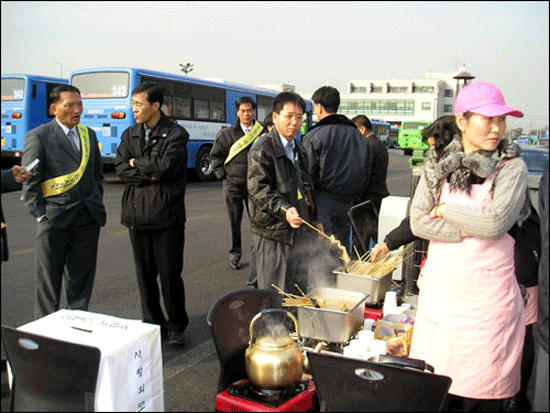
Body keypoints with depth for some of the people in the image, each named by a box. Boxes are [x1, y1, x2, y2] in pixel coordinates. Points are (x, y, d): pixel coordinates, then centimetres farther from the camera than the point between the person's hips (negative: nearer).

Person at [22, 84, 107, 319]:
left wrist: (97, 205, 12)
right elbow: (29, 181, -4)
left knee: (81, 280, 12)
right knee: (49, 280, 6)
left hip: (88, 220, 4)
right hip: (54, 220, -4)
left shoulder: (89, 135, 12)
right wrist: (40, 215, -8)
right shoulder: (38, 137, -4)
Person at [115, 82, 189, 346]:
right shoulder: (130, 134, 13)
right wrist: (149, 174, -12)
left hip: (167, 216, -5)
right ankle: (152, 325, 25)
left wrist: (137, 163, -3)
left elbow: (166, 165, -19)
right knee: (145, 275, 10)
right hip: (137, 215, 5)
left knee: (170, 275, 1)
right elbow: (121, 168, 1)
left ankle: (176, 327, 18)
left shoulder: (176, 134, -4)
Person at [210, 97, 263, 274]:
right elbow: (215, 155, 9)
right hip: (233, 185, 0)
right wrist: (224, 176, 3)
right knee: (235, 221, 8)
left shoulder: (262, 132, 4)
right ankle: (235, 253, 25)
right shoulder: (228, 133, 2)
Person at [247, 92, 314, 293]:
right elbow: (258, 190, -18)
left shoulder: (298, 148, 16)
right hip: (272, 233, -7)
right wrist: (284, 210, -31)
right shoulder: (262, 148, -10)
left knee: (299, 292, 13)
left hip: (298, 231, 8)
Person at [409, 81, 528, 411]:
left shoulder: (512, 167, -2)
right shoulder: (437, 168, 7)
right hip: (439, 287, 3)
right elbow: (418, 222, -3)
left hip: (487, 290, -2)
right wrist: (470, 230, -11)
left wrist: (447, 209, -4)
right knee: (434, 386, 9)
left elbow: (496, 223, -15)